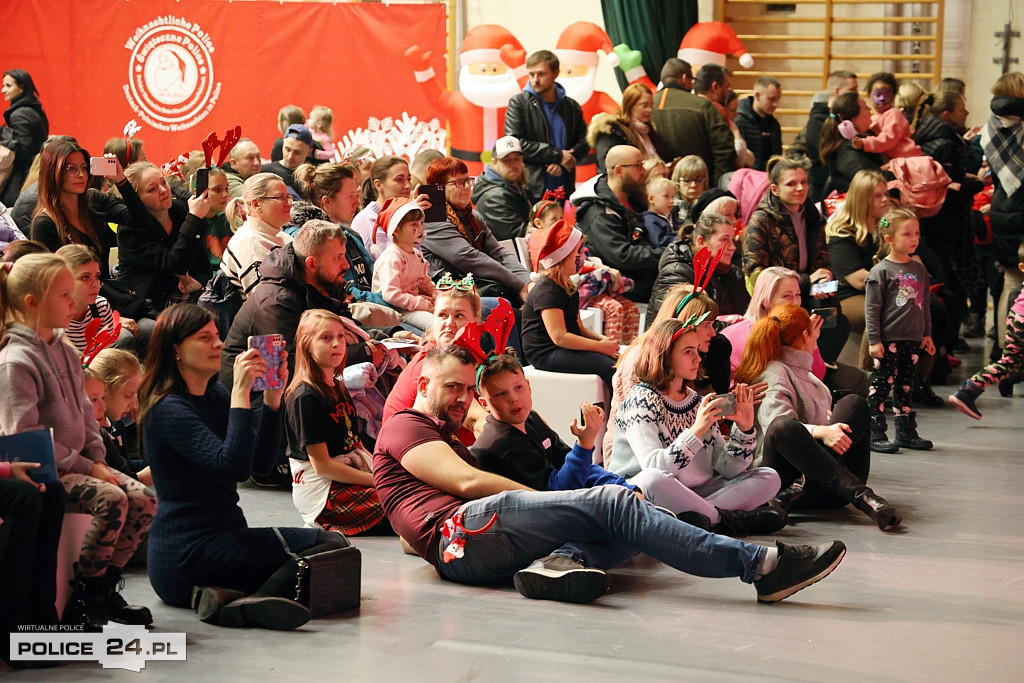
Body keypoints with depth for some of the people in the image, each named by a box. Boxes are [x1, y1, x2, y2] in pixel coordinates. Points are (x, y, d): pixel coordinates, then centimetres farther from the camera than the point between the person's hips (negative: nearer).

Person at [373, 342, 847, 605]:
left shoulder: (444, 440, 42)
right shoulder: (404, 428, 15)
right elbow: (467, 481, -3)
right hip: (459, 531, -9)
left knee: (631, 531, -8)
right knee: (612, 503, -20)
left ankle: (561, 562, -42)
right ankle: (759, 565, -27)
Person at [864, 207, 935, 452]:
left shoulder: (920, 269, 11)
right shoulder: (880, 271, -8)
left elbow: (925, 304, 19)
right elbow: (871, 308, -9)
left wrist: (927, 334, 17)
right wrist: (874, 340, -13)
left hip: (912, 340, 6)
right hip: (888, 340, -6)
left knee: (905, 386, 13)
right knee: (881, 385, -4)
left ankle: (906, 431, 21)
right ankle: (875, 434, 0)